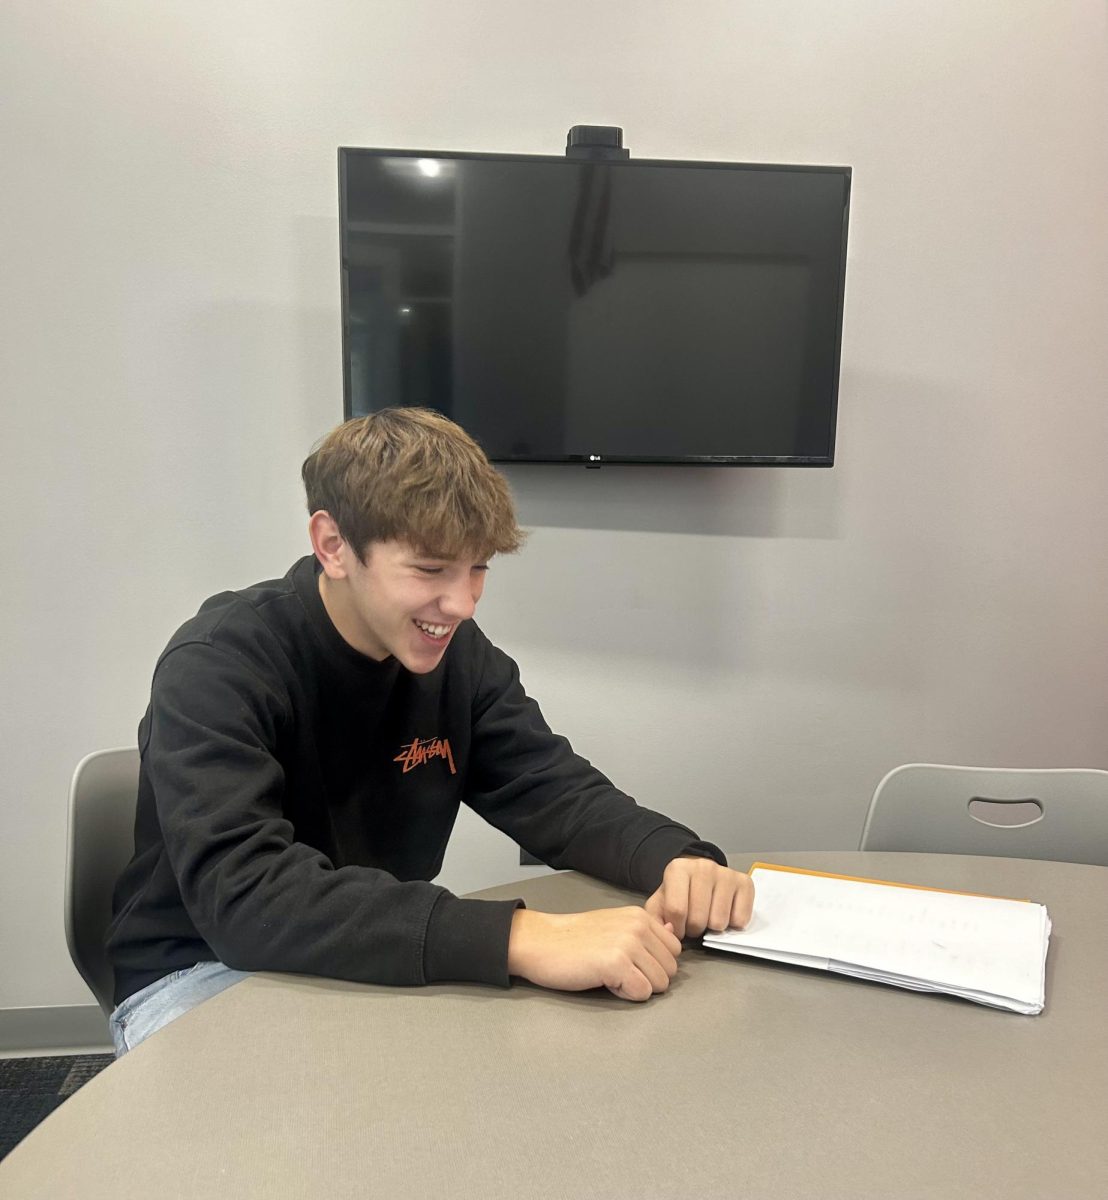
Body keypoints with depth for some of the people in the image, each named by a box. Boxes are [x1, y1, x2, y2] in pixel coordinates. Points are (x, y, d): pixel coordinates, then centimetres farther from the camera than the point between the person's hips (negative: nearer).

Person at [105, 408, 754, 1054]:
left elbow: (557, 792, -6)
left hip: (381, 965, 5)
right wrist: (514, 937, -48)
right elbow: (243, 894, -36)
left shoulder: (458, 654, -6)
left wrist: (678, 858, -28)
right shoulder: (218, 667, -23)